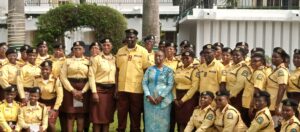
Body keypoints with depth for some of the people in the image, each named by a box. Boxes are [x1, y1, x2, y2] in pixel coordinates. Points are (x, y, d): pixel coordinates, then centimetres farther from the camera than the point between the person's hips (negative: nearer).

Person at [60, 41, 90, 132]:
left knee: (81, 114, 3)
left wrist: (82, 91, -10)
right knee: (70, 115, -2)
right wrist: (73, 90, -10)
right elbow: (63, 77, -1)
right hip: (70, 90, -1)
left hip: (83, 91, 1)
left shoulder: (88, 62, 8)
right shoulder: (68, 61, 7)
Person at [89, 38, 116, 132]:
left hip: (111, 90, 4)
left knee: (108, 117, 8)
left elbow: (116, 75, 14)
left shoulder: (114, 59, 10)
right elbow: (91, 76, -8)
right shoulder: (96, 59, -3)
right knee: (97, 117, -1)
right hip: (99, 89, -4)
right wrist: (94, 92, -14)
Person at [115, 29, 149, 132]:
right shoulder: (120, 51, 8)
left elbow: (146, 70, 0)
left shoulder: (143, 51, -1)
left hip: (137, 89, -2)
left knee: (135, 115, 8)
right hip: (122, 88, 2)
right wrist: (116, 87, 6)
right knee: (121, 114, 8)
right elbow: (118, 70, 10)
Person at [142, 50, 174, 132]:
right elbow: (144, 83, 4)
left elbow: (170, 85, -4)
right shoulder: (149, 69, 9)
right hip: (150, 99, 2)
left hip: (163, 99, -2)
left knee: (162, 121, -1)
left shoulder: (168, 70, 3)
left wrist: (161, 96, -13)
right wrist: (148, 96, -9)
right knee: (150, 120, 1)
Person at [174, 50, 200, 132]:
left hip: (189, 97, -5)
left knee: (188, 120, -2)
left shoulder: (194, 70, -6)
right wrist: (175, 98, -1)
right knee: (179, 120, 9)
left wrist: (183, 99, -13)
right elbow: (174, 84, 10)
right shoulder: (178, 70, 12)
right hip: (178, 97, 5)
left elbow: (194, 87, -13)